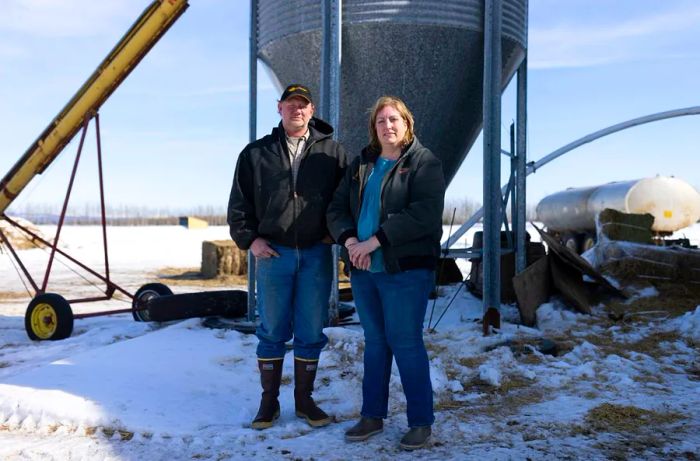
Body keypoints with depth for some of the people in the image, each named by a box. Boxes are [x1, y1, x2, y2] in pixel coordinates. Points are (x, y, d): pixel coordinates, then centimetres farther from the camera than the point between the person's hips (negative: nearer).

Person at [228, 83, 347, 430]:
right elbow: (239, 204, 8)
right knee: (272, 332, 7)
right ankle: (269, 401, 19)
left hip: (316, 255, 0)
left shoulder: (332, 152, 6)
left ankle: (304, 399, 21)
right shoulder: (256, 153, 7)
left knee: (311, 333, 7)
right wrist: (250, 239, -1)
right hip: (273, 254, 0)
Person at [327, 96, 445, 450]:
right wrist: (350, 240, -9)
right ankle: (372, 416, 25)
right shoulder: (361, 165, 15)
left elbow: (424, 214, -18)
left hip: (405, 270, -6)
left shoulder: (424, 163, -5)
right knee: (375, 341, 14)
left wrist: (375, 241, -20)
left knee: (405, 342, -2)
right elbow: (337, 208, 11)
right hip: (363, 269, 6)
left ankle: (421, 421, 11)